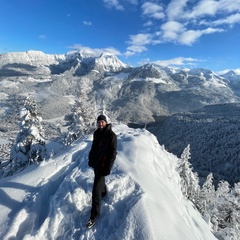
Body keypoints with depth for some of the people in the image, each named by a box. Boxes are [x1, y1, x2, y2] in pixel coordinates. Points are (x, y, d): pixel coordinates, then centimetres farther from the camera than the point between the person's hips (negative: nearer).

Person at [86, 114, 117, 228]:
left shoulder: (111, 135, -17)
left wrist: (108, 168, -17)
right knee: (100, 180, 27)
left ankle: (94, 215, 7)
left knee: (96, 189, -5)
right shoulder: (96, 133, 3)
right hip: (95, 162, 7)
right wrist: (90, 159, 16)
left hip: (103, 165, -7)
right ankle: (104, 192, 56)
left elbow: (113, 153, -16)